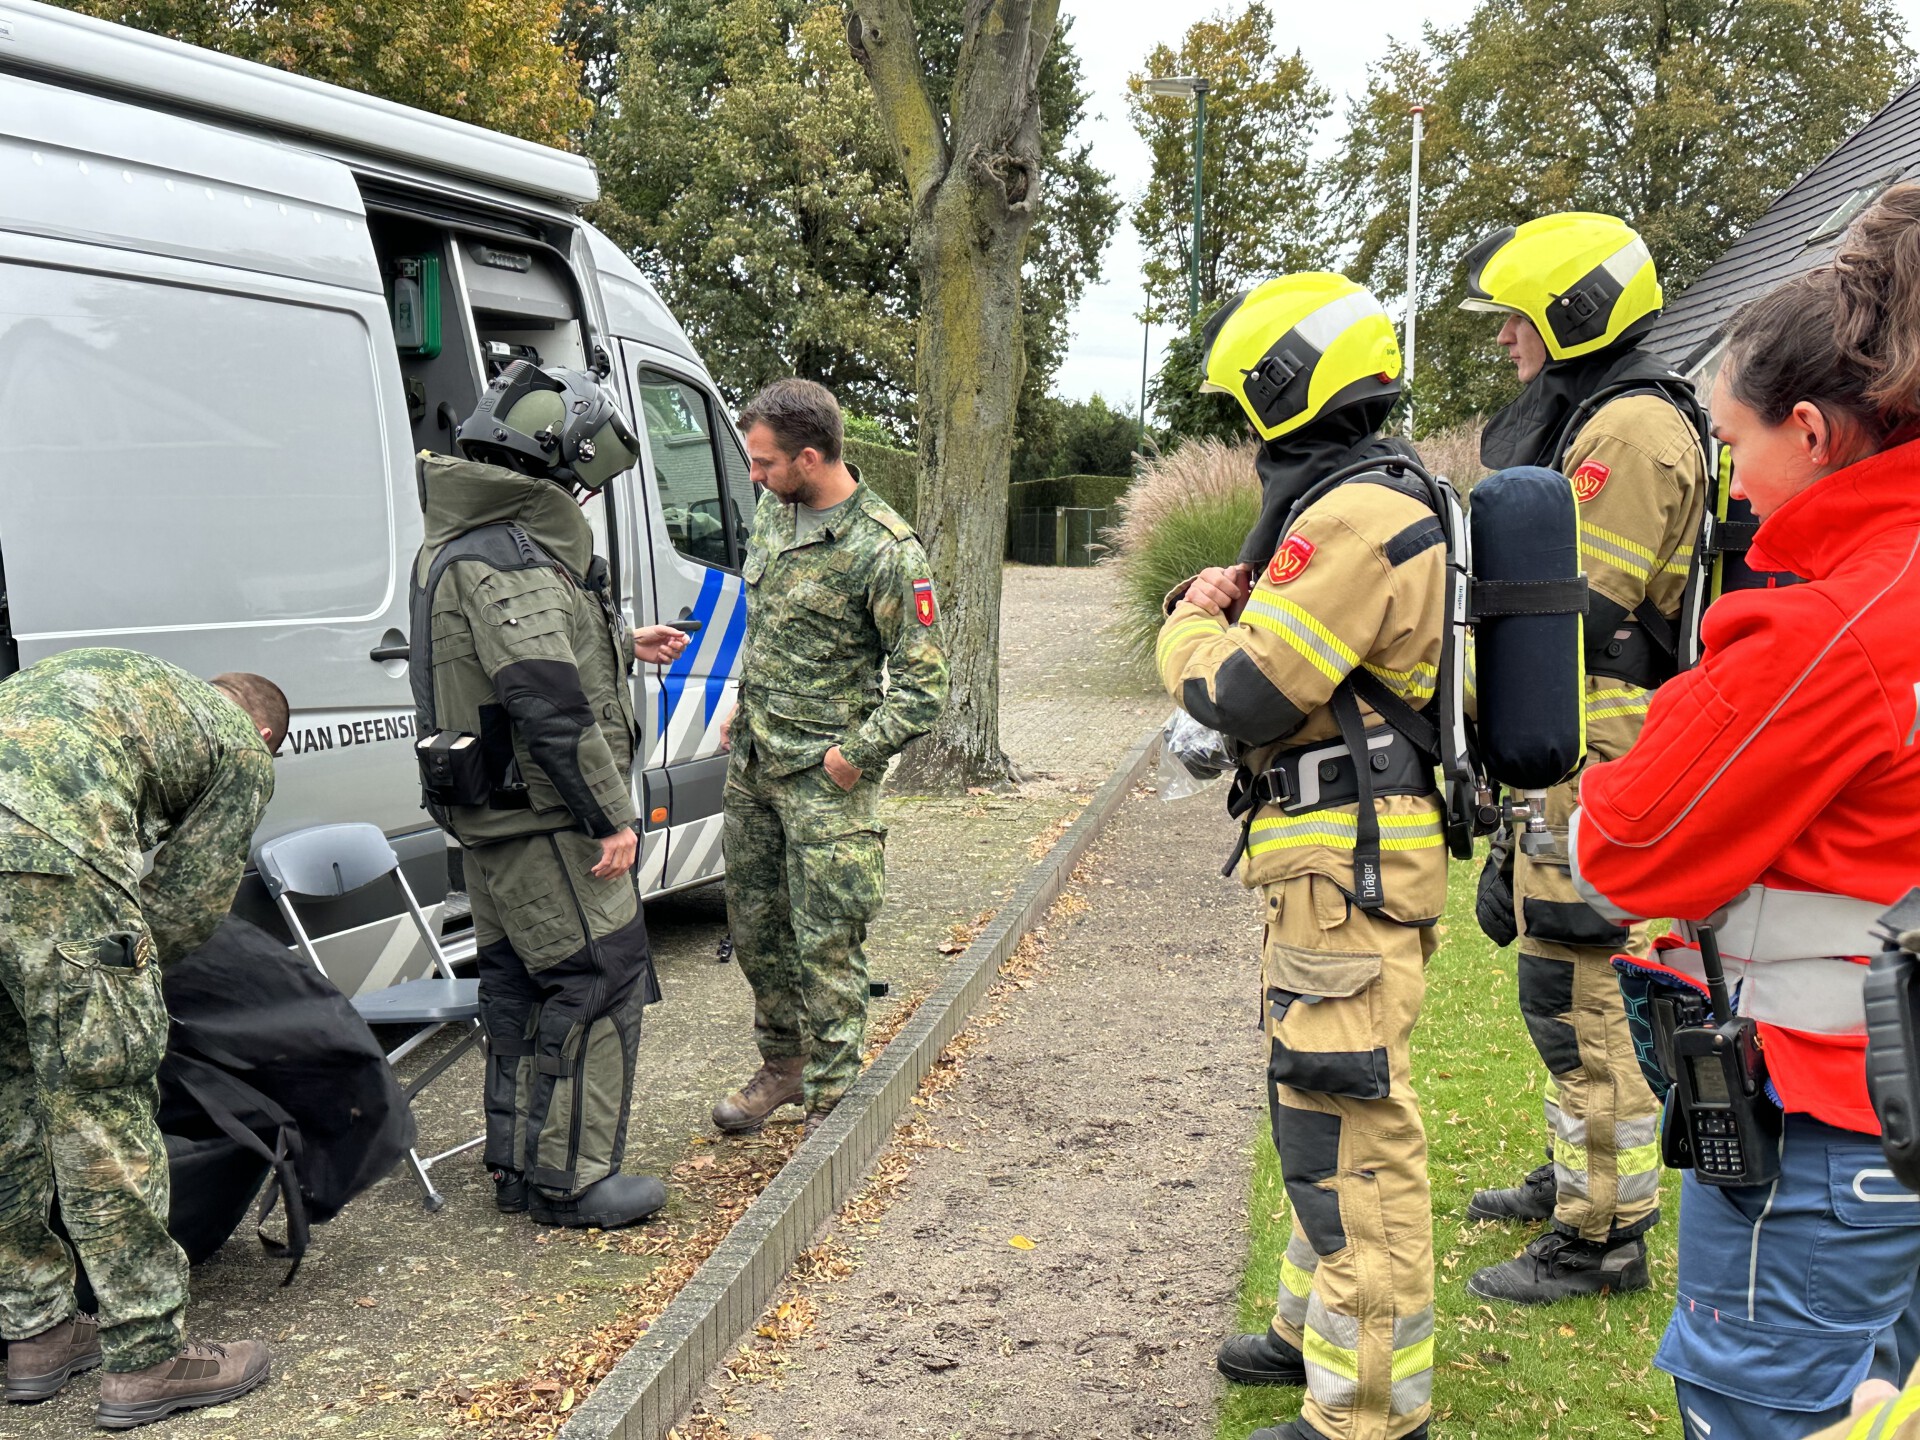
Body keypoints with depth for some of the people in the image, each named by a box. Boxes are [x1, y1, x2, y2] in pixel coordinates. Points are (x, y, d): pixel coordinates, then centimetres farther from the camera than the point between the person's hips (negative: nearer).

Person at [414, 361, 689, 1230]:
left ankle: (517, 1165, 27)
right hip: (543, 818, -11)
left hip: (491, 813, 11)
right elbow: (552, 707, -26)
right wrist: (612, 816, -21)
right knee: (600, 980, -3)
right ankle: (568, 1180, 4)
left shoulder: (466, 546, 14)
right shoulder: (508, 561, -22)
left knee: (519, 981, 17)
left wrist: (621, 644, 32)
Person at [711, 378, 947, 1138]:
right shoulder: (773, 511, 6)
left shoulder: (887, 553, -18)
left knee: (826, 945, -1)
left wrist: (854, 756, -16)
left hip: (825, 777, -8)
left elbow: (924, 684, -15)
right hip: (751, 762, 8)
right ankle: (783, 1063, 35)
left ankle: (831, 1104, 12)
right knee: (754, 926, 17)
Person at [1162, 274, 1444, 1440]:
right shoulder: (1387, 499, 17)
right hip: (1343, 856, 11)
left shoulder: (1352, 516, -19)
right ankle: (1321, 1331, 37)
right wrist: (1239, 605, 5)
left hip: (1349, 861, -11)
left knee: (1347, 1124, -6)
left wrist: (1190, 623, -2)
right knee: (1329, 1107, 21)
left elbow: (1239, 697, -21)